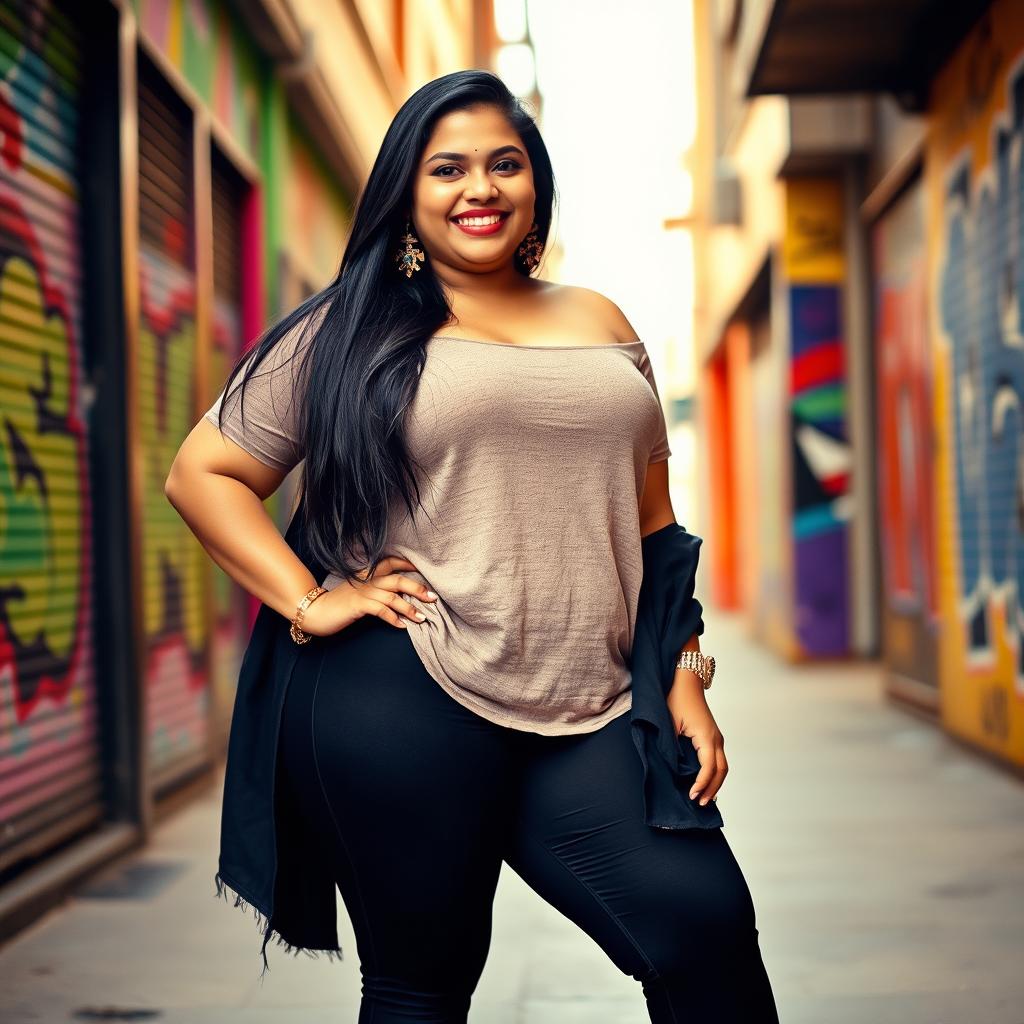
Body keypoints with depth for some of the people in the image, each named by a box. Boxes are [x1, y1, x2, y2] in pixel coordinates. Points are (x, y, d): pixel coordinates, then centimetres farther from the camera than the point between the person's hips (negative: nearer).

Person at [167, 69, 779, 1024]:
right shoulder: (350, 331, 6)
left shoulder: (602, 325, 18)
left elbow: (649, 520, 20)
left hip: (584, 714, 3)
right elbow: (202, 472, 6)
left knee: (707, 924, -11)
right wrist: (310, 601, -6)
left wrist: (684, 681, 11)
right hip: (403, 703, -3)